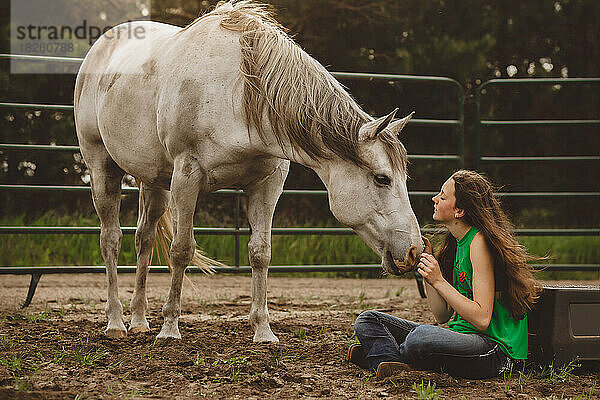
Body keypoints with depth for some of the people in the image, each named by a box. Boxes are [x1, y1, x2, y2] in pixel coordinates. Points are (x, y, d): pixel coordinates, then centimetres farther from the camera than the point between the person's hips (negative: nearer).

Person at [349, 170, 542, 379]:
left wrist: (438, 281, -21)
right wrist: (425, 262, 4)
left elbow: (482, 319, -19)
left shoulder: (480, 242, -14)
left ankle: (381, 351, -8)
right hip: (460, 335, 9)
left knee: (421, 337, -39)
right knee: (367, 320, 6)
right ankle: (395, 366, -19)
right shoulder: (455, 243, 13)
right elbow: (442, 315, 9)